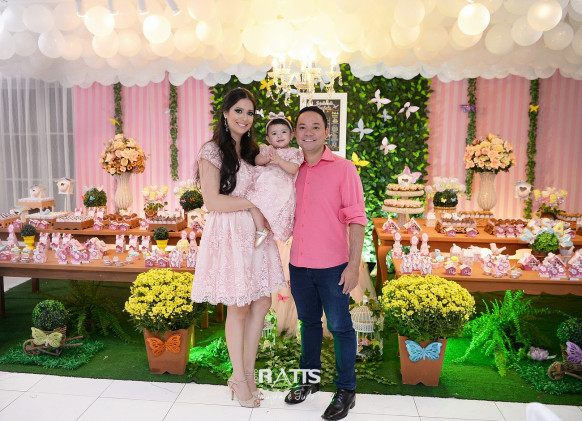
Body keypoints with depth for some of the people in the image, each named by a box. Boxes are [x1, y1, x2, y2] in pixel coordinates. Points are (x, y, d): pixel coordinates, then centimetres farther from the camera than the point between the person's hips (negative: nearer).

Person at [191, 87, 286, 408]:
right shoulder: (212, 151, -6)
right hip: (229, 234, -6)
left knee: (262, 303, 6)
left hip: (256, 232, 7)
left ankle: (247, 374, 23)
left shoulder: (253, 151, 15)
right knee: (239, 307, 2)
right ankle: (239, 378, 22)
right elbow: (212, 201, -13)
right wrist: (252, 203, -13)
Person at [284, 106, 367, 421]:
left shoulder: (343, 168, -7)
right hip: (299, 264, 5)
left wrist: (354, 265, -15)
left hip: (332, 266, -4)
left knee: (339, 326, 7)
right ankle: (309, 378, 36)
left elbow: (356, 218, -10)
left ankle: (345, 391, 24)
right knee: (308, 322, 18)